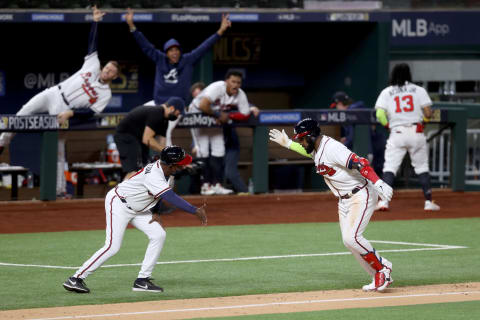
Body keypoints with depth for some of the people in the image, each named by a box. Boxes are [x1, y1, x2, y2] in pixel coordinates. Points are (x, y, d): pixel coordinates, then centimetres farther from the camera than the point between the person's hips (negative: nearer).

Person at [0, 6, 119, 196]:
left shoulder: (106, 94, -2)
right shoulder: (93, 66, 9)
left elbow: (91, 112, -11)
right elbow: (92, 43, 12)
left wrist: (70, 113, -24)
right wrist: (95, 21, 8)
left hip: (62, 110, -5)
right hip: (51, 94, 5)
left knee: (58, 149, -11)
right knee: (22, 114, -2)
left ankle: (59, 188, -8)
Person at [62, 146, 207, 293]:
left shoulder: (161, 167, -4)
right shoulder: (154, 176, -32)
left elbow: (163, 195, 12)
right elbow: (172, 198, -40)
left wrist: (156, 213, -1)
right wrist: (195, 211, -38)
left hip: (137, 209, 9)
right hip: (118, 204, -9)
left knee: (158, 235, -3)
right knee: (112, 247, -16)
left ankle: (142, 280, 0)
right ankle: (76, 279, -10)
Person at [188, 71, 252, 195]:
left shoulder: (240, 95, -17)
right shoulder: (217, 88, -35)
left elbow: (245, 114, -15)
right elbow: (203, 106, -44)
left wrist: (227, 116, -28)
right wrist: (218, 114, -33)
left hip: (216, 118, 6)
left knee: (219, 150, -1)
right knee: (203, 149, -11)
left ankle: (217, 184, 2)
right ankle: (205, 184, -7)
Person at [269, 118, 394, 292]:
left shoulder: (332, 148, -22)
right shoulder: (316, 149, 9)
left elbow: (359, 163, -33)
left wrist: (378, 183, -44)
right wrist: (287, 143, 38)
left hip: (361, 195, -10)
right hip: (344, 200, 10)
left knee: (351, 237, -21)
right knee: (348, 241, 4)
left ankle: (382, 267, -4)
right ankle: (380, 278, 12)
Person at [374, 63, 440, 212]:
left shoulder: (386, 92, 6)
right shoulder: (419, 90, 6)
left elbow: (380, 115, -5)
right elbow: (428, 113, -1)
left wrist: (388, 124, 12)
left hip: (397, 133, 0)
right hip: (416, 132, 0)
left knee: (390, 167, -2)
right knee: (422, 167, 10)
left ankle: (384, 200, -16)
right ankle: (428, 202, 8)